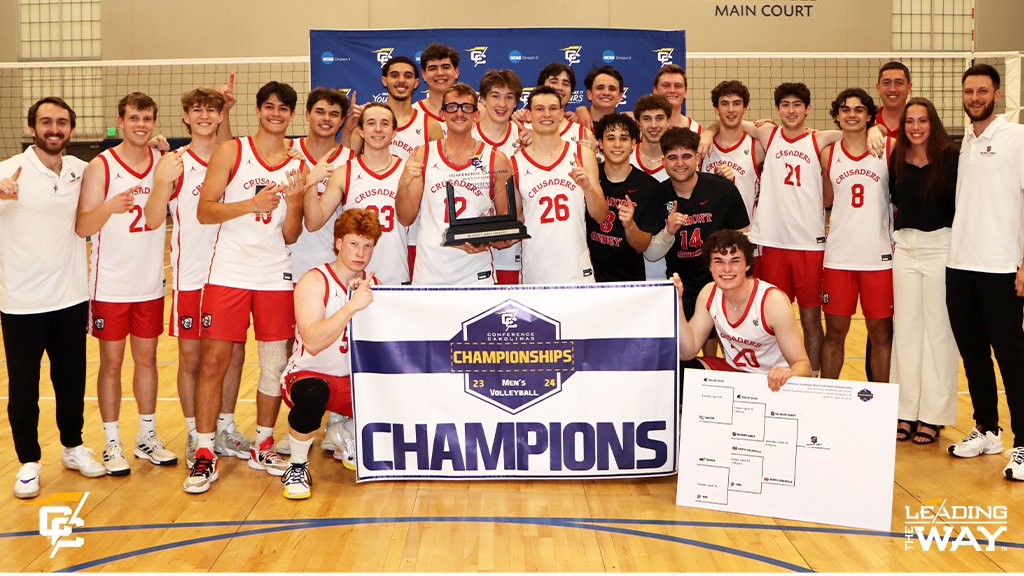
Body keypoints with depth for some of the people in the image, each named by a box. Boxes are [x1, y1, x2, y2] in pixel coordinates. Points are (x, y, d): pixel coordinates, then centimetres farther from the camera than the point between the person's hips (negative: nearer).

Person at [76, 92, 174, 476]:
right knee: (111, 362, 5)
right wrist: (109, 207, -33)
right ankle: (112, 444, 15)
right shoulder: (101, 166, -8)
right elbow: (82, 228, -12)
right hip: (110, 286, -4)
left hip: (151, 285, 4)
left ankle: (147, 437, 24)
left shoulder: (163, 162, 3)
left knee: (146, 359, 12)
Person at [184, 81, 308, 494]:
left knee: (275, 364, 7)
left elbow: (291, 236, 6)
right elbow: (204, 211, -6)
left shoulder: (297, 166, 8)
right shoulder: (231, 151, 2)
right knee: (213, 362, -4)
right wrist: (253, 203, -17)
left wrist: (294, 202, -12)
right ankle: (205, 454, 6)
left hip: (276, 277, 3)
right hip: (229, 274, -3)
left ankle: (262, 448, 23)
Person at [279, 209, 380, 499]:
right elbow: (313, 342, -29)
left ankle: (350, 432, 17)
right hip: (308, 374, -6)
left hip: (352, 380, 6)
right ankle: (297, 466, -11)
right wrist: (352, 306, -38)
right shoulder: (315, 281, -15)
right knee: (312, 394, -39)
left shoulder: (371, 284, 4)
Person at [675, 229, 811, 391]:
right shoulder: (709, 294, -6)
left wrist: (788, 375, -47)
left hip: (771, 382, -4)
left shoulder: (773, 301, -22)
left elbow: (803, 365, -22)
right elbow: (688, 352, -10)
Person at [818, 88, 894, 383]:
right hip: (838, 256, 1)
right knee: (835, 331, 7)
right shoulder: (828, 154, 6)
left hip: (879, 256, -1)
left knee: (881, 333, 5)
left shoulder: (889, 149, 0)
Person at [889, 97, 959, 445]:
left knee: (938, 329, 2)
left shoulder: (949, 157, -8)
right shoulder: (897, 159, 5)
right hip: (904, 246, 5)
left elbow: (961, 203, -10)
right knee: (905, 327, 7)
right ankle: (906, 412, 16)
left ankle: (933, 415, 11)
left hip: (940, 245, -4)